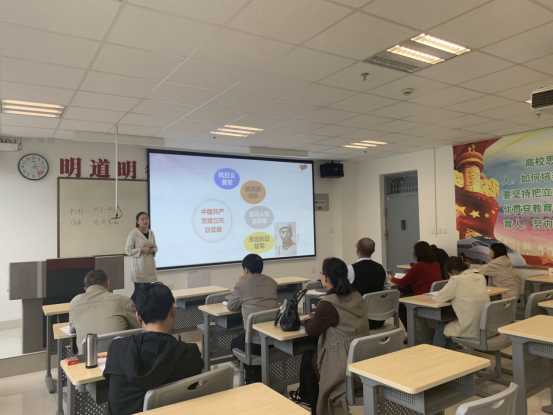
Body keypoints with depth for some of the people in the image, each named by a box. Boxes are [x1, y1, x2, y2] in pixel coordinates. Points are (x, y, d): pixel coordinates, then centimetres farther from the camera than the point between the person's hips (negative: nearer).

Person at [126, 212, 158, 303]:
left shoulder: (151, 232, 10)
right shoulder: (133, 233, -8)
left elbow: (155, 247, 19)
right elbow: (128, 251, -8)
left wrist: (153, 250, -4)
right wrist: (142, 249, -18)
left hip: (149, 265, 6)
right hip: (139, 266, -6)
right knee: (139, 291, -7)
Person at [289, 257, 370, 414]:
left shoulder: (328, 303, -21)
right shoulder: (356, 297, 2)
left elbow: (312, 331, -5)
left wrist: (307, 321, 15)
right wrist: (318, 317, 18)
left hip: (344, 365, -7)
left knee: (307, 358, 20)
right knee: (313, 354, 25)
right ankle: (306, 396, 40)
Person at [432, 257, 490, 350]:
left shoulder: (456, 280, -16)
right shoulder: (480, 277, 5)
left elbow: (438, 298, -8)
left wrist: (450, 296, 12)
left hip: (470, 331, -7)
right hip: (485, 328, 7)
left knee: (440, 330, 19)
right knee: (451, 324, 31)